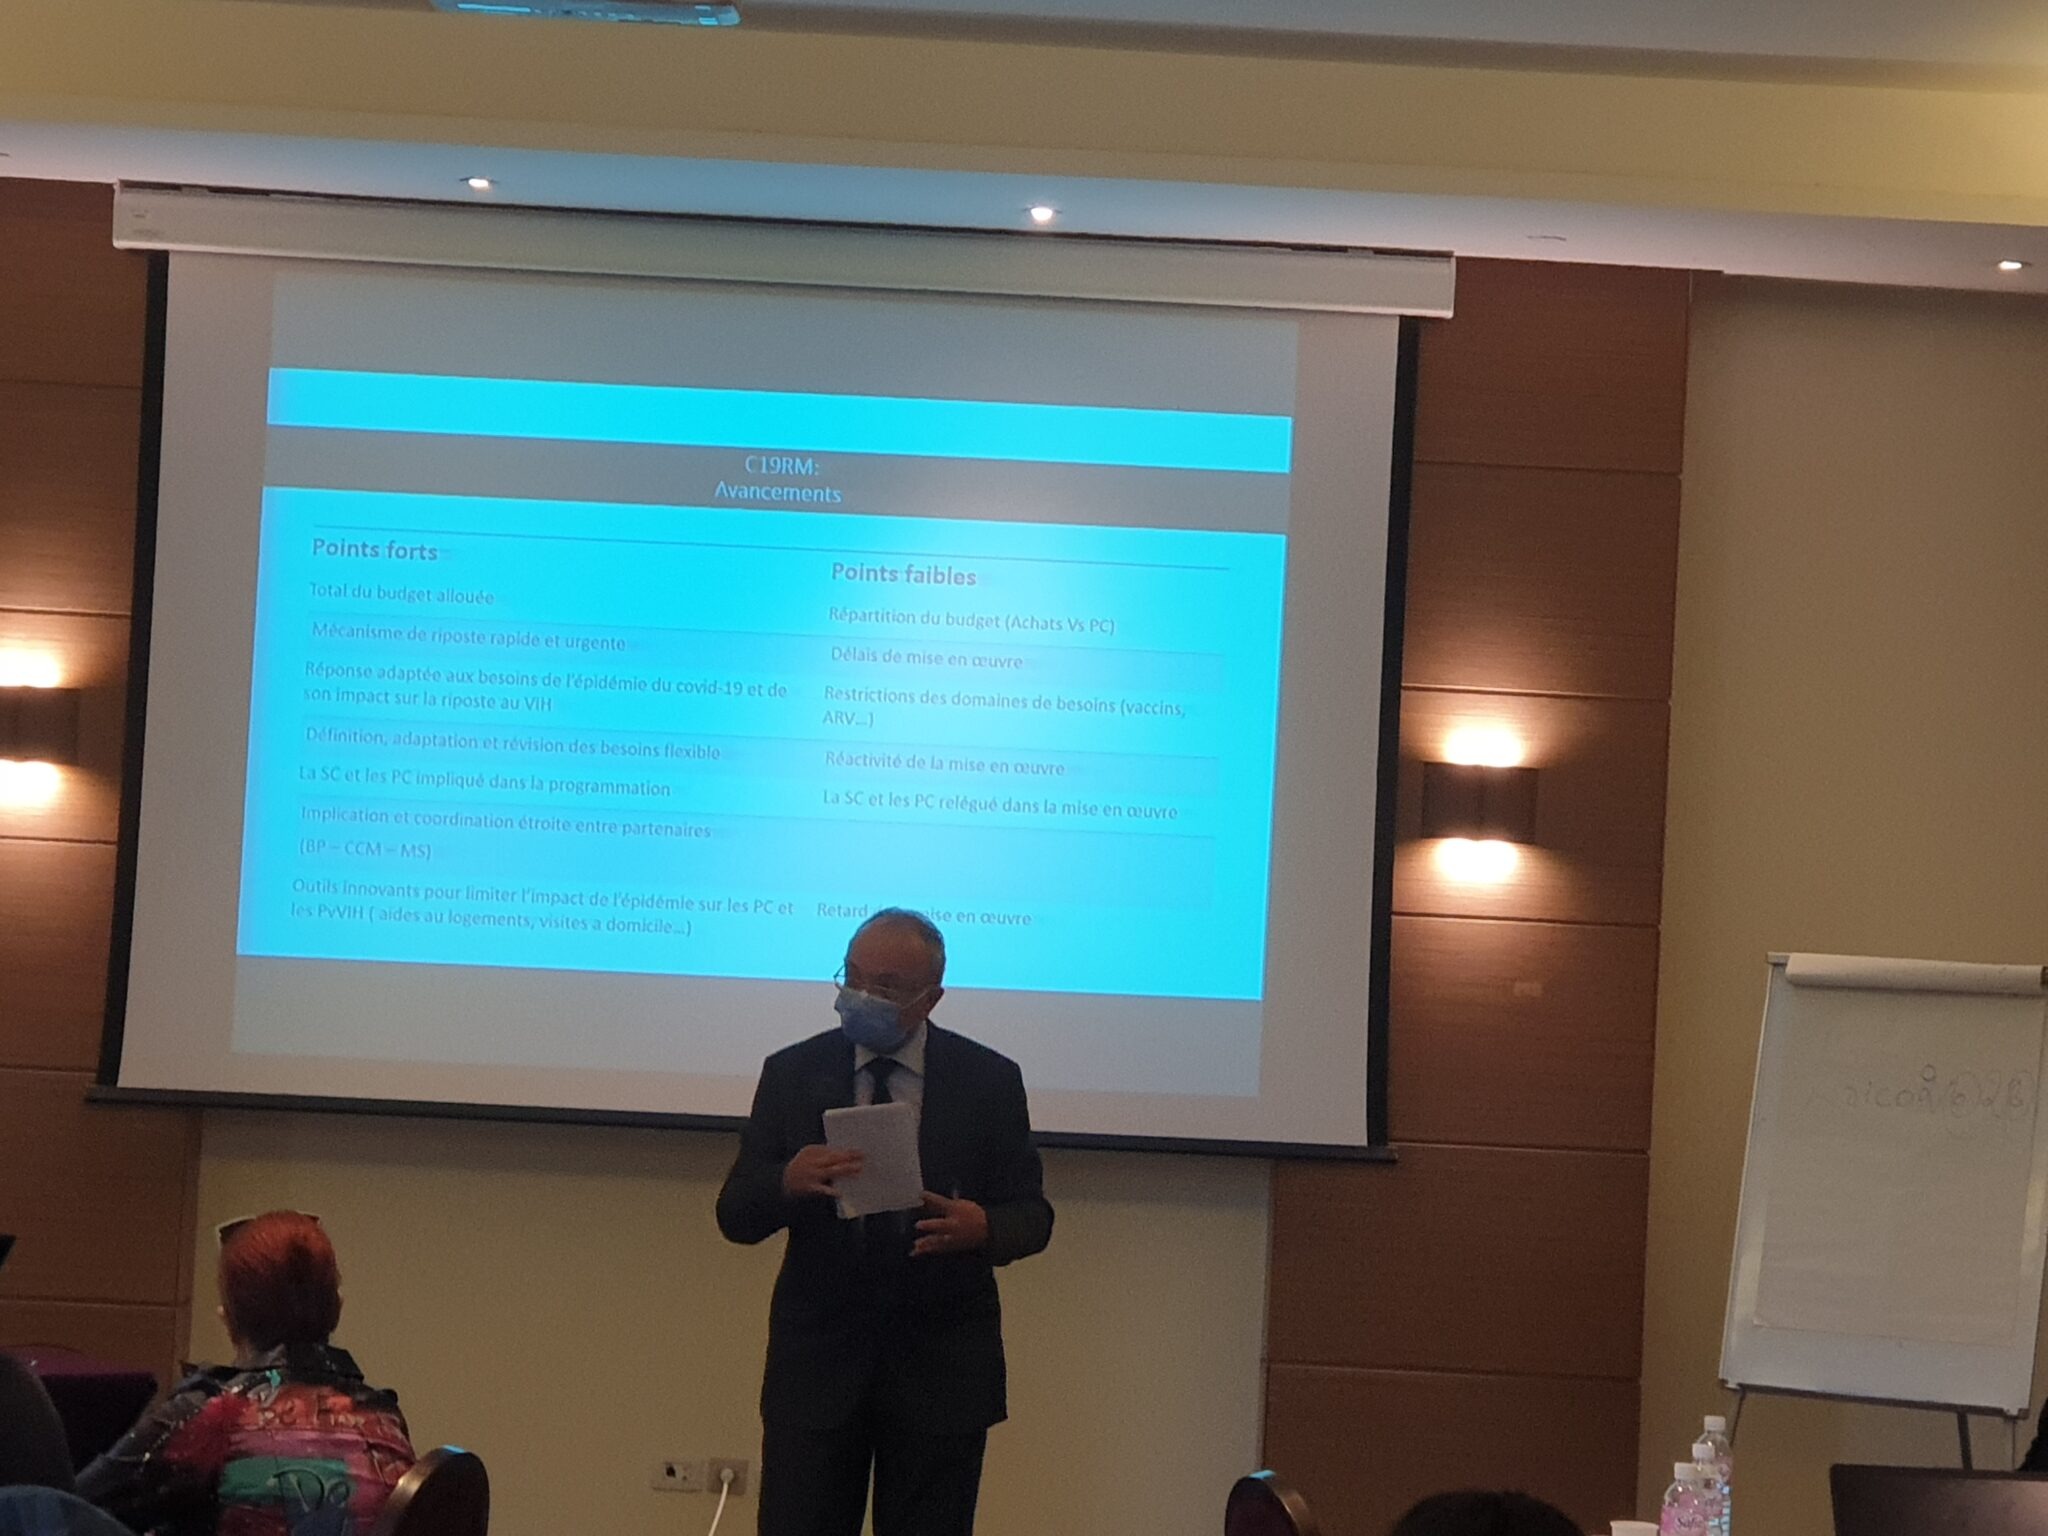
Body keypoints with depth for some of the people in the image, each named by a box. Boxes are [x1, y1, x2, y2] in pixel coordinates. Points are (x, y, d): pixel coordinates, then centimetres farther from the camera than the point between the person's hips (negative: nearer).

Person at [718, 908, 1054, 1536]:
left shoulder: (989, 1081, 2)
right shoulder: (792, 1073, 4)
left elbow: (1031, 1216, 2)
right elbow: (735, 1215, 1)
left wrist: (983, 1227, -22)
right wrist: (789, 1181, -23)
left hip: (941, 1366, 0)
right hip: (817, 1358, 0)